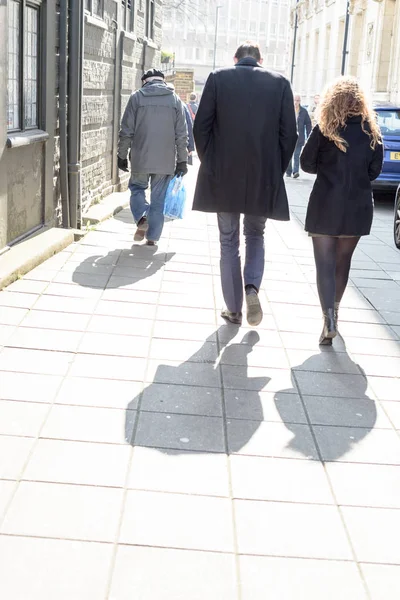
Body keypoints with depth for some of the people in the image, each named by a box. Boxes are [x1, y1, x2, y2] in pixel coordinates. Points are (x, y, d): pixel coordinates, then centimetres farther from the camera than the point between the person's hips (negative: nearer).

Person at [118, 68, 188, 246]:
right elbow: (182, 135, 1)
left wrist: (122, 156, 7)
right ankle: (152, 236, 13)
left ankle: (141, 218, -6)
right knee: (158, 198, 9)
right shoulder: (175, 100, 4)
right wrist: (182, 161, 6)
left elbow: (126, 131, -2)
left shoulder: (137, 97, -1)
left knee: (137, 188, 18)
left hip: (141, 158, -1)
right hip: (166, 160, 1)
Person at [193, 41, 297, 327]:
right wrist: (277, 170, 8)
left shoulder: (218, 78, -1)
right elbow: (289, 132, -1)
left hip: (224, 175, -1)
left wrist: (209, 163, 8)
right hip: (265, 176, 1)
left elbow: (201, 126, -3)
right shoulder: (280, 83, 2)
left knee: (229, 241, 11)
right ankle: (252, 287, -3)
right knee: (256, 235, 20)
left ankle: (233, 309, 14)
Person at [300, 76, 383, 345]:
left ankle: (329, 320, -16)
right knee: (343, 261, 18)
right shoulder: (372, 132, -1)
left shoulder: (324, 130, -8)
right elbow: (375, 170, 3)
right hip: (358, 206, 3)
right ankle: (333, 311, 33)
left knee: (325, 264, -2)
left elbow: (307, 164, -3)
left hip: (326, 204, -3)